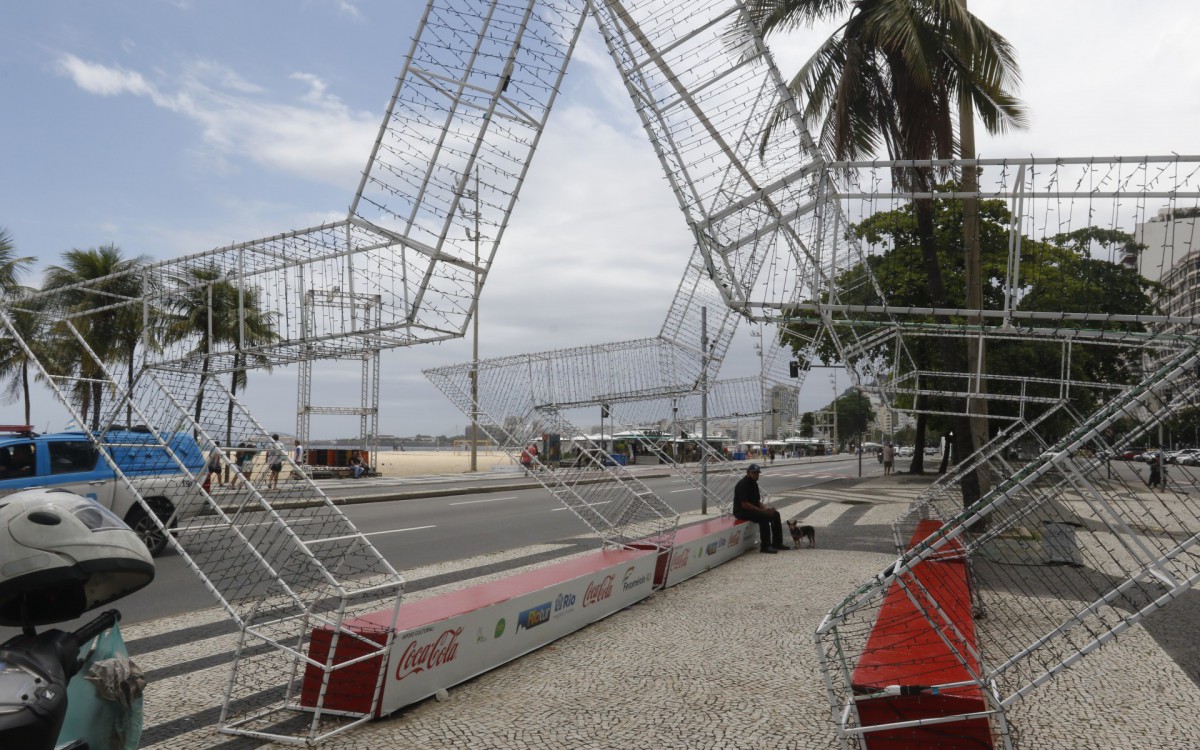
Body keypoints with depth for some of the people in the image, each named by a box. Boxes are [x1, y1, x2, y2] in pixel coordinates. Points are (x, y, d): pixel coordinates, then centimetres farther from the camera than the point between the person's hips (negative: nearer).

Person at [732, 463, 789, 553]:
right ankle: (765, 546, -24)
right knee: (764, 517, -30)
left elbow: (757, 501, 17)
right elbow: (744, 504, -26)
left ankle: (777, 543, 4)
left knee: (775, 514, 0)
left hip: (753, 509, 10)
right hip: (741, 511, -10)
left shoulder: (754, 483, 12)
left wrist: (765, 507, -5)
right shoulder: (743, 484, -18)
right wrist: (762, 510, -25)